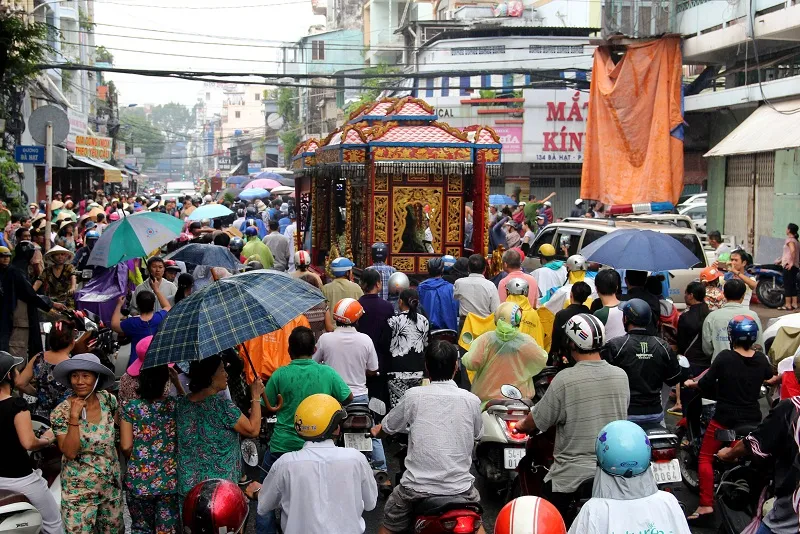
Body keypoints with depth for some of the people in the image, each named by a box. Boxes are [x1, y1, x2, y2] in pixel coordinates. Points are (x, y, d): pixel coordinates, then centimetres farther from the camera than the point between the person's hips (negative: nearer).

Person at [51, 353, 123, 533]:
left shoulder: (108, 399, -6)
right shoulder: (61, 412, -15)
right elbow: (70, 452, -22)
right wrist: (74, 417, -28)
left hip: (111, 483, 4)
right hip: (79, 489, -4)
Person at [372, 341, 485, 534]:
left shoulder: (414, 396, -6)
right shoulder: (472, 400, -2)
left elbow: (387, 428, 9)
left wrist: (376, 430, 32)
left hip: (417, 487, -2)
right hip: (460, 487, 2)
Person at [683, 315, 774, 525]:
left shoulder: (725, 357, -15)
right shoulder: (761, 359, -2)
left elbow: (706, 384, -12)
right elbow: (769, 375, 21)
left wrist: (692, 383, 9)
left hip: (725, 419, -4)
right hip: (752, 419, 5)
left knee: (705, 457, 6)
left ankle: (706, 506, -4)